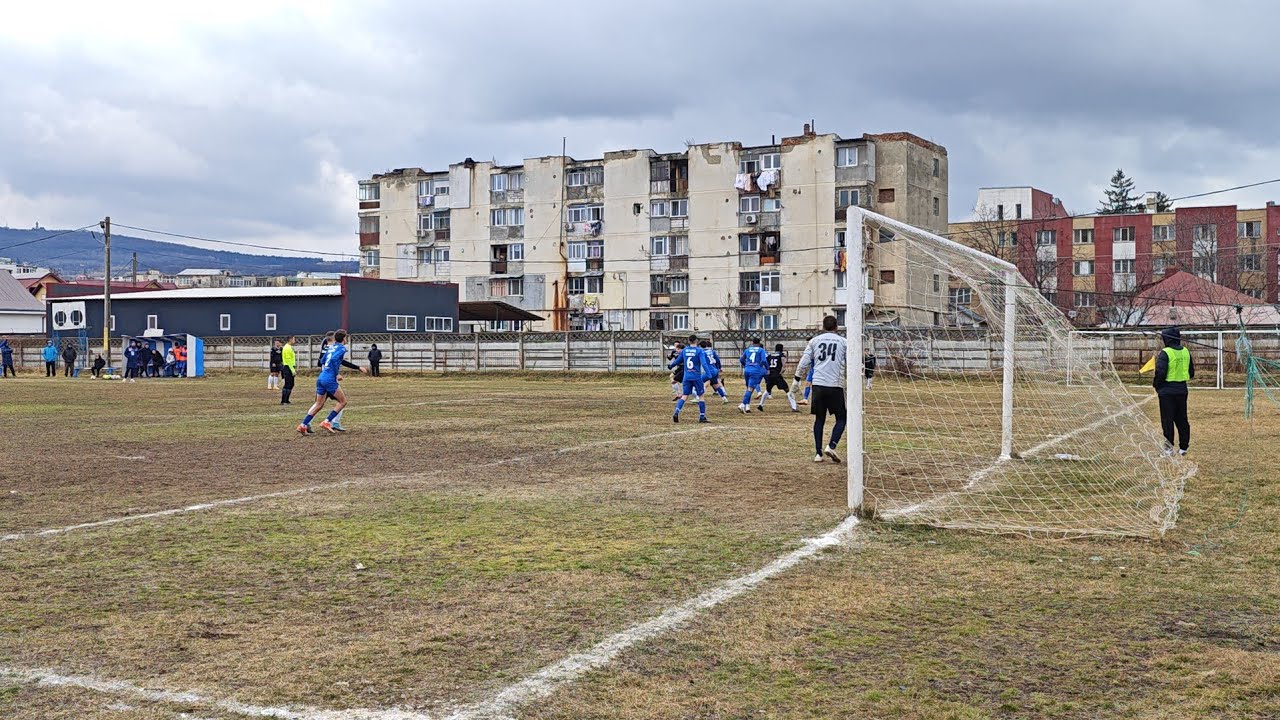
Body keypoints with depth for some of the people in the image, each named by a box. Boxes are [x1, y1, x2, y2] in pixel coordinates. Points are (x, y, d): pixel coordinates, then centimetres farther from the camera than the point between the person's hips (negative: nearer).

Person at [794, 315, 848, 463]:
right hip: (835, 385, -2)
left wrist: (797, 379, 13)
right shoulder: (843, 342, 6)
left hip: (818, 385, 2)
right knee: (841, 418, 9)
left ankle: (818, 453, 10)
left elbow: (804, 362, 6)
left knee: (819, 419, 12)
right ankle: (831, 446, -11)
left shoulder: (814, 341, 10)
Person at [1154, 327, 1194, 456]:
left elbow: (1160, 372, -19)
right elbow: (1191, 372, 12)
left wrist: (1156, 385, -4)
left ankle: (1169, 448, 1)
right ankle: (1183, 447, 17)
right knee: (1182, 419, 13)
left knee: (1167, 420, 0)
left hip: (1167, 391, -6)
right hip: (1182, 390, 6)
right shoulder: (1186, 352, 6)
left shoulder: (1165, 353, -15)